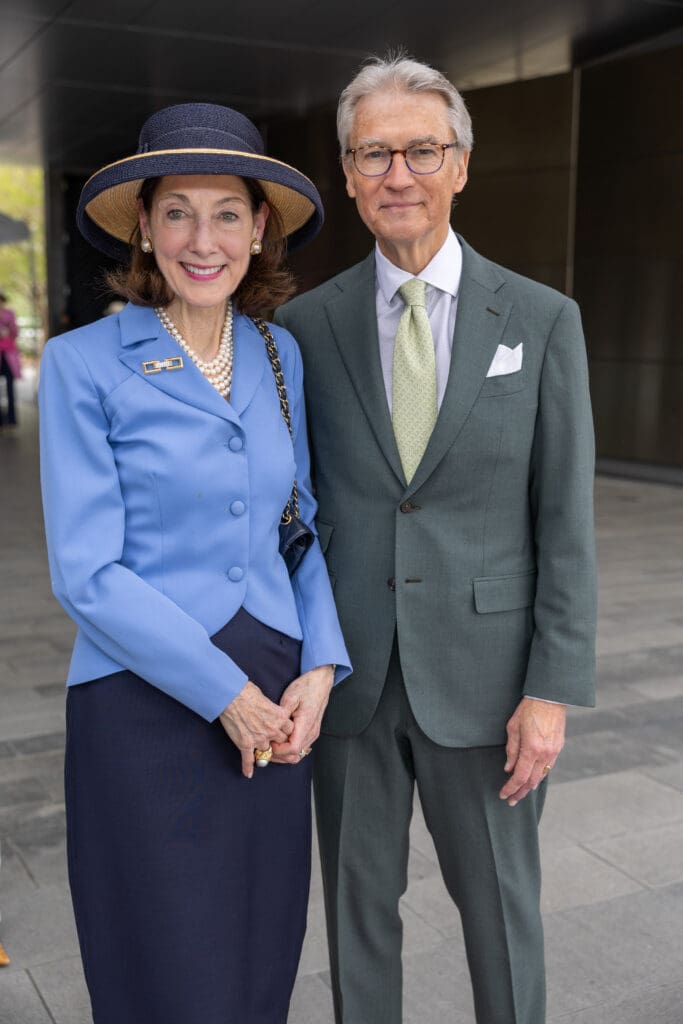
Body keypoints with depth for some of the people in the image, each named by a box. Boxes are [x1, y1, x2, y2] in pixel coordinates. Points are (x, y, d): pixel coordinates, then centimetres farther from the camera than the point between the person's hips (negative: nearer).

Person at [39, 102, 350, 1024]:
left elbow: (308, 527, 10)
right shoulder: (84, 364, -8)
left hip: (276, 702, 5)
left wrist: (318, 671, -4)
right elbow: (87, 574, -12)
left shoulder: (283, 357, 6)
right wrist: (225, 693, -14)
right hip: (146, 707, -4)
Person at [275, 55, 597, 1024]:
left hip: (483, 674, -1)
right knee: (357, 904, 17)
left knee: (500, 906, 15)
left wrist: (553, 690, -8)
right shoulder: (305, 325, 0)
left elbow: (566, 521, -4)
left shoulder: (542, 320, -3)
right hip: (348, 676, 2)